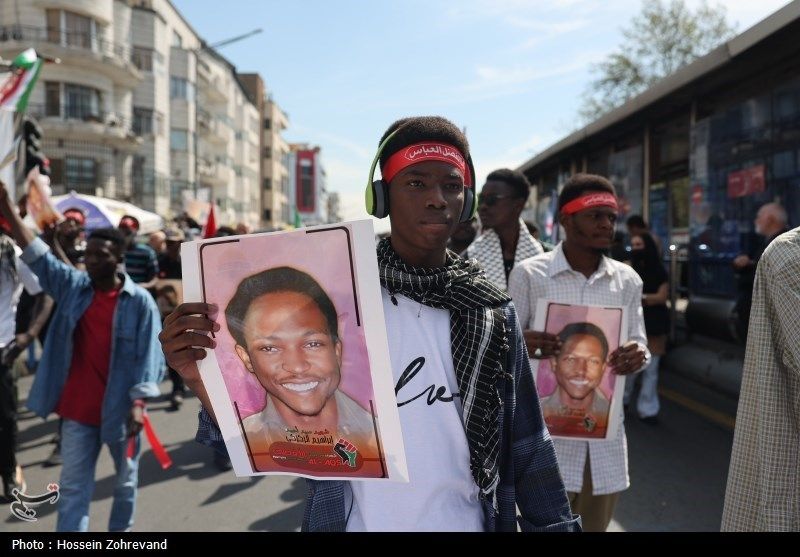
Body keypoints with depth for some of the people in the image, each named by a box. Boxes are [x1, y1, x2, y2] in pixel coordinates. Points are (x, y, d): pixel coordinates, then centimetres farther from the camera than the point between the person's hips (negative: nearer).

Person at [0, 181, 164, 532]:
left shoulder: (140, 301, -11)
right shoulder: (72, 286, 0)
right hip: (78, 407, 2)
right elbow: (36, 254, -6)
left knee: (125, 480, 19)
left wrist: (138, 403, -18)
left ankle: (121, 531, 40)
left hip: (119, 407, -2)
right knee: (73, 486, 7)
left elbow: (149, 355, -12)